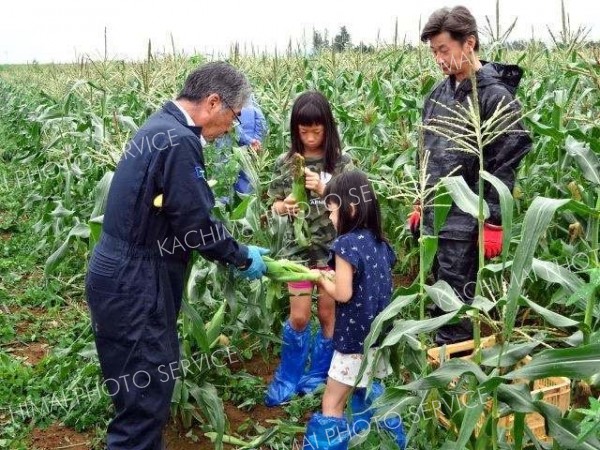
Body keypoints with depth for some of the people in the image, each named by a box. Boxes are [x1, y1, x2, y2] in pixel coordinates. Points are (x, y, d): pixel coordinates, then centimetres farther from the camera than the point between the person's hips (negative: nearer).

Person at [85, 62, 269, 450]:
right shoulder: (179, 141, -21)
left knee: (143, 381, 20)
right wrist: (242, 258, -3)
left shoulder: (161, 127, 11)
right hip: (135, 283, -10)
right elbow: (195, 222, -19)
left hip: (125, 273, 10)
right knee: (147, 388, 0)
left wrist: (233, 250, 16)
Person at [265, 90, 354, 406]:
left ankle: (318, 376, 29)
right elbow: (275, 206, 4)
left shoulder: (341, 162, -5)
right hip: (300, 247, 1)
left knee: (328, 314, 10)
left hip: (334, 247, 0)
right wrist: (284, 205, -19)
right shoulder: (285, 163, -1)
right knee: (299, 317, 4)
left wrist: (323, 190, -23)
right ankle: (288, 378, 23)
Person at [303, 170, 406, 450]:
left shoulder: (346, 244, -19)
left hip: (356, 338, -9)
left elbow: (343, 293, -22)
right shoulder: (379, 242, 5)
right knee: (370, 394, 28)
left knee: (332, 404, 0)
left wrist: (322, 280, -5)